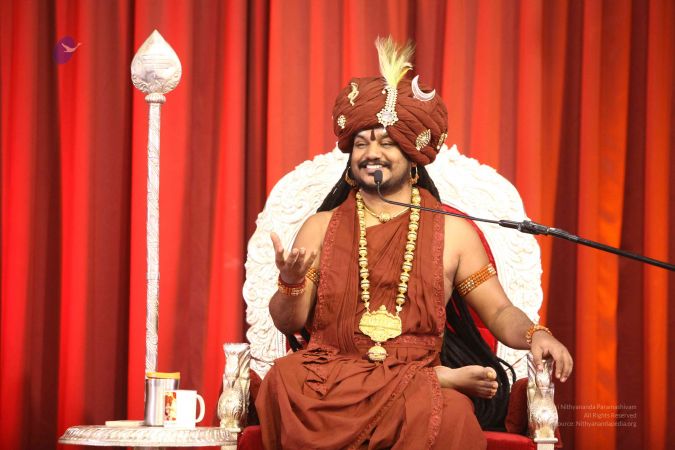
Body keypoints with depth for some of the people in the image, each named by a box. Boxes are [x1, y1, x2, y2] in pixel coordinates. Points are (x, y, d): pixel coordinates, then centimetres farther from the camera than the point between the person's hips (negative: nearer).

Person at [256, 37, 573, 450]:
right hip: (331, 376, 3)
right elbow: (288, 322, 11)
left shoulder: (452, 232, 12)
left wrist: (535, 335, -16)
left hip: (423, 392, -3)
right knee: (285, 382, -33)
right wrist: (291, 284, -12)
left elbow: (499, 311, 6)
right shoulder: (321, 228, 15)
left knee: (449, 416, -39)